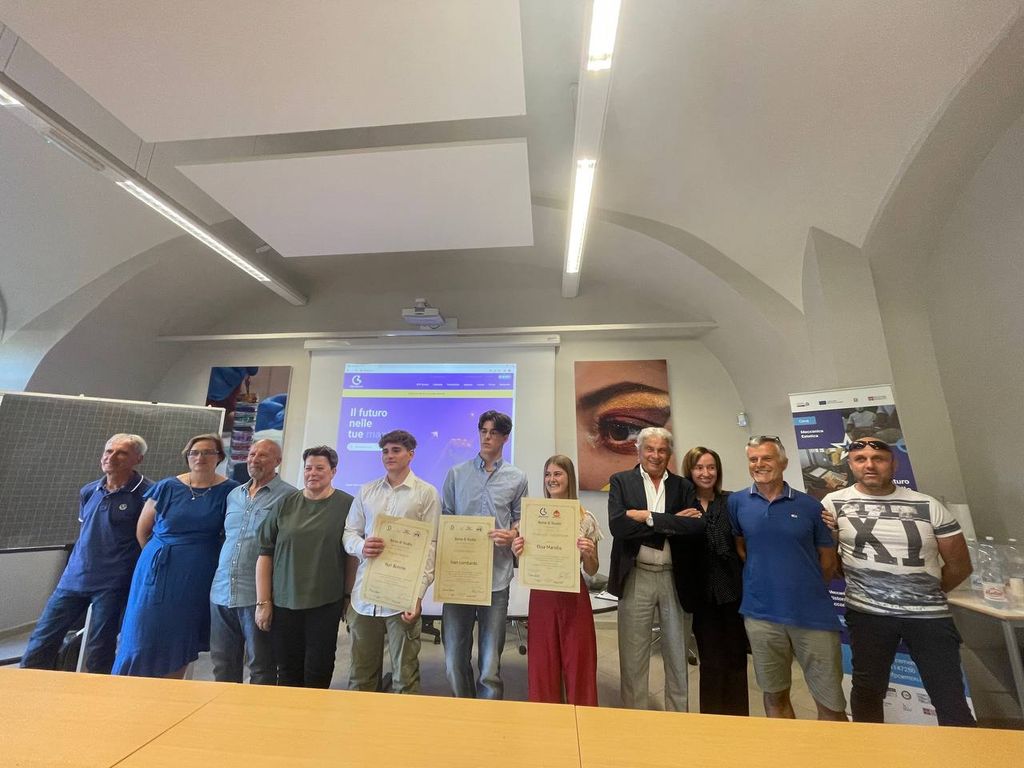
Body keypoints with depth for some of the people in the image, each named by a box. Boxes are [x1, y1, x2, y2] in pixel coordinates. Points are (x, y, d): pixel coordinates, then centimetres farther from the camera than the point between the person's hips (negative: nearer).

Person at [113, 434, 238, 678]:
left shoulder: (229, 491, -7)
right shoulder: (167, 488, -1)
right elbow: (142, 531, 10)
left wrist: (196, 558, -1)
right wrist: (160, 556, 7)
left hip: (197, 578, -1)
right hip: (158, 573, 1)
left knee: (180, 638, 10)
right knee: (144, 634, 5)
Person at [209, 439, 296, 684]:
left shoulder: (289, 496, -9)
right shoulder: (233, 495, 11)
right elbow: (225, 536, 22)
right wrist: (223, 575, 13)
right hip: (222, 591, 6)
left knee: (261, 667, 8)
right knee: (223, 666, 19)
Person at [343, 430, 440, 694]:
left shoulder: (427, 493, -3)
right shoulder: (366, 491, 10)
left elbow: (430, 545, -6)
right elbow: (349, 532, 11)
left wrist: (418, 593, -15)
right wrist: (361, 547, -13)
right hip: (364, 596, 4)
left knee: (404, 674, 8)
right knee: (361, 672, 18)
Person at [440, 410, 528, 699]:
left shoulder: (517, 478, 4)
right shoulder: (456, 473, 5)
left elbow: (520, 519, 10)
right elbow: (444, 518, 9)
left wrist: (511, 535, -11)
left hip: (496, 576, -1)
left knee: (490, 658, 9)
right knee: (455, 655, 12)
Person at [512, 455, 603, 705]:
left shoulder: (586, 519, -4)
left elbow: (592, 571, 2)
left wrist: (588, 554, -19)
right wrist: (518, 552, -14)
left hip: (574, 597, -1)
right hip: (541, 596, 2)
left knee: (578, 664, 9)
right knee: (542, 665, 12)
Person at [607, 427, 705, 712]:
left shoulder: (683, 486, 4)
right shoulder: (621, 481, -2)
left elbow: (698, 526, -13)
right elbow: (618, 525, -17)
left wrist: (649, 517, -18)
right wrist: (673, 522, -16)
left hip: (675, 579, 2)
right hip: (636, 578, -2)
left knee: (677, 655, 18)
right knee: (633, 656, 12)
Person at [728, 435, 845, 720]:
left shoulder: (809, 505, -2)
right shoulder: (737, 502, -1)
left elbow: (828, 560, 6)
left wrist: (806, 589, 8)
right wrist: (764, 579, 5)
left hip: (814, 615, 0)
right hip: (761, 615, 1)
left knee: (832, 704, 8)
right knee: (774, 696, 17)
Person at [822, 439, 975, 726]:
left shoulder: (928, 506, -1)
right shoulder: (835, 503, -7)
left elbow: (959, 565, 7)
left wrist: (925, 594, 8)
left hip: (929, 613, 1)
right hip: (867, 613, 0)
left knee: (950, 698, 7)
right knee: (868, 690, 15)